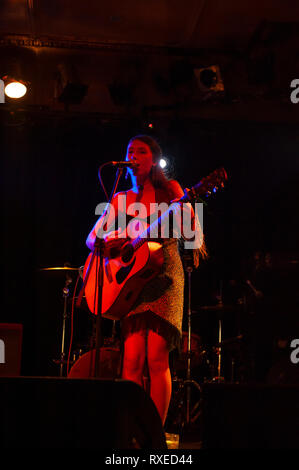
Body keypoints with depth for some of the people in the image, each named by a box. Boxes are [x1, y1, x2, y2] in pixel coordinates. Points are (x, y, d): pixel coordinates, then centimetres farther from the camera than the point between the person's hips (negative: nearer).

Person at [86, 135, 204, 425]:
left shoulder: (169, 190, 7)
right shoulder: (120, 199, 16)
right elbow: (91, 239, 14)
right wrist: (107, 240, -9)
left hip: (164, 276, -2)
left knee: (156, 358, -11)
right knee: (133, 358, -8)